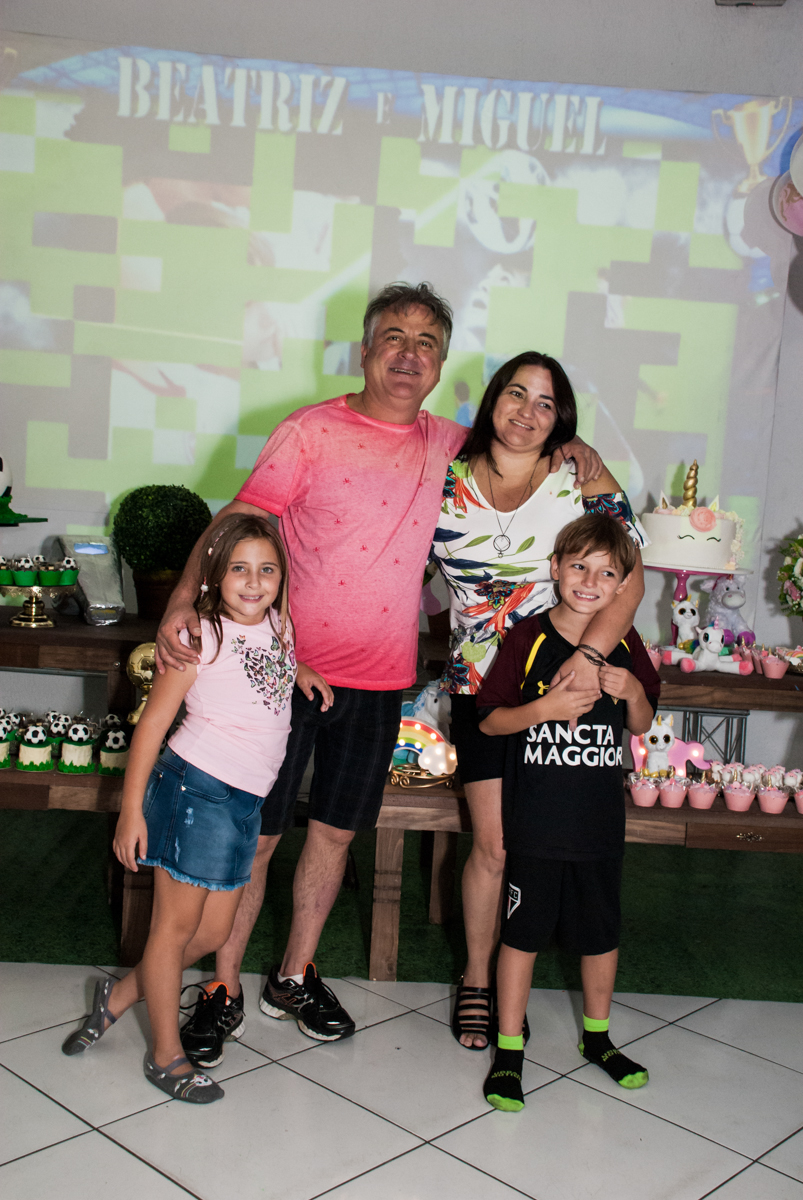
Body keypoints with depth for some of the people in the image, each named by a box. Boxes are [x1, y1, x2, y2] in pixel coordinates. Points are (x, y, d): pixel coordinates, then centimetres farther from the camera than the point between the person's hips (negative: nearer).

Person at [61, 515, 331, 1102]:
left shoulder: (281, 625, 8)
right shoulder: (203, 637, -11)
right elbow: (153, 721, -10)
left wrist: (301, 668, 12)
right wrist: (132, 809, -12)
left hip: (246, 801, 7)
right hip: (196, 786, -7)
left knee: (213, 932, 13)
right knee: (176, 924, 5)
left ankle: (120, 995, 35)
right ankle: (167, 1054, 21)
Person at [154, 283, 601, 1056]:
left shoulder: (446, 445, 7)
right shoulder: (312, 431, -6)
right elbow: (233, 525, -10)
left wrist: (568, 449, 3)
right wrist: (183, 601, -26)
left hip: (379, 679, 4)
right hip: (288, 666, -4)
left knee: (335, 831, 15)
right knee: (255, 833, 5)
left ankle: (293, 978, 34)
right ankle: (223, 988, 24)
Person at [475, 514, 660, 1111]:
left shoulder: (625, 643, 2)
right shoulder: (528, 637, -9)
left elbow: (642, 725, 12)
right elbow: (490, 720, -6)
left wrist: (634, 691, -9)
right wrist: (543, 709, -22)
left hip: (601, 820, 4)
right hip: (536, 818, -3)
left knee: (602, 930, 16)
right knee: (524, 929, 6)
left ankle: (597, 1036, 37)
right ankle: (509, 1049, 21)